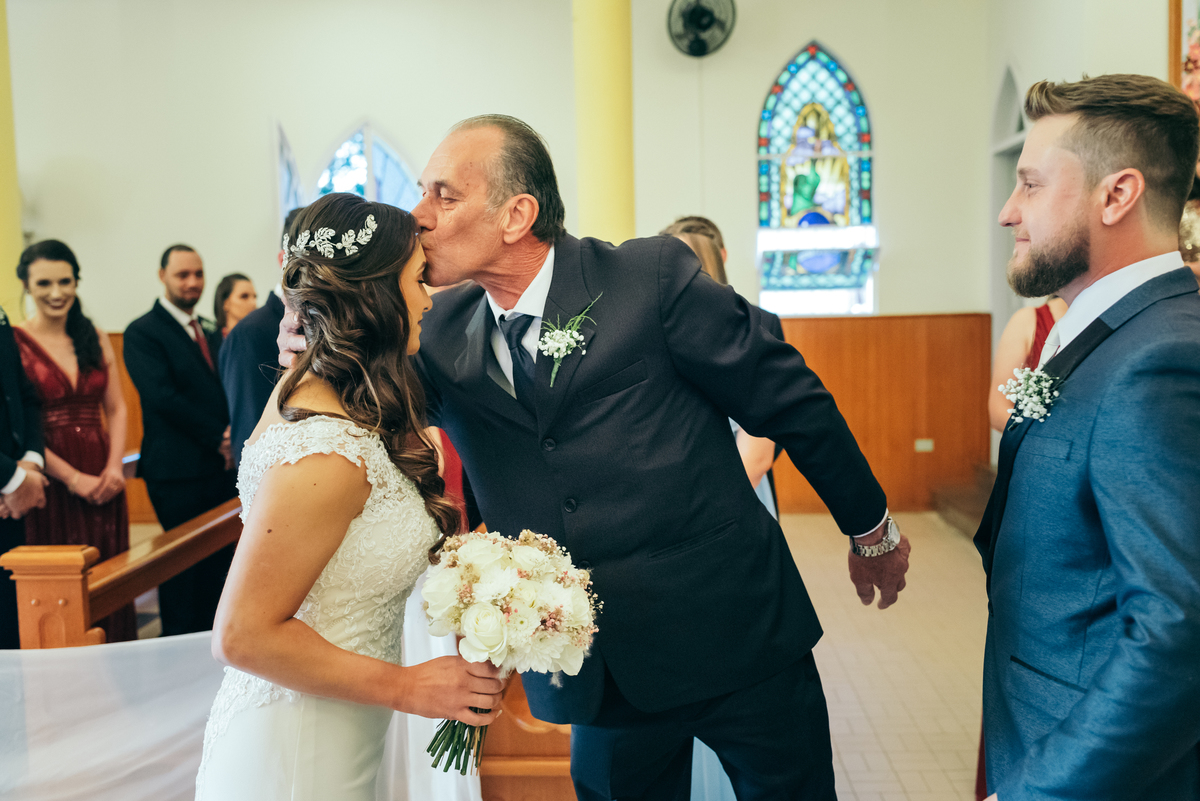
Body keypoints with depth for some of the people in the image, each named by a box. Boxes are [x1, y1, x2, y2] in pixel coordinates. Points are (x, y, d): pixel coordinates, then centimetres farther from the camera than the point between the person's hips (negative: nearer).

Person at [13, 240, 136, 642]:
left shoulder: (96, 338, 11)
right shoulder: (14, 342, -4)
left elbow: (116, 408, 9)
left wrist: (115, 466, -6)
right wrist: (73, 478, -13)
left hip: (103, 483, 4)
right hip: (51, 483, -4)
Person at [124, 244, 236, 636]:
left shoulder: (211, 332, 18)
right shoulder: (142, 333, -4)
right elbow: (162, 397, -15)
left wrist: (234, 432, -5)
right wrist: (218, 437, -13)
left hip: (222, 467, 7)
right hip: (178, 472, -6)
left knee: (219, 564, 9)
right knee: (184, 569, -1)